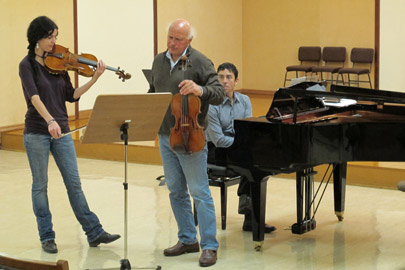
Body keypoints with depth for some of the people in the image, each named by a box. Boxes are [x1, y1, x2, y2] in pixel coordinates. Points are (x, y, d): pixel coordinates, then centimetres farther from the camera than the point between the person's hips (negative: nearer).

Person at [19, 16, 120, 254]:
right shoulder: (27, 65, -7)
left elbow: (71, 96, 6)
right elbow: (34, 97, -22)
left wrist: (95, 78, -4)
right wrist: (50, 121, -37)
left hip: (61, 132, 4)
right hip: (37, 133, -4)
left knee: (74, 183, 6)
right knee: (40, 186, 5)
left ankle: (94, 233, 8)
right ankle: (47, 237, 14)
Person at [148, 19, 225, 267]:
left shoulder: (200, 62, -9)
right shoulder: (159, 61, 11)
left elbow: (219, 94, -15)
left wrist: (200, 90, -34)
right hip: (165, 136, 7)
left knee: (200, 192, -6)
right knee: (176, 191, 13)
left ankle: (209, 246, -1)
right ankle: (188, 240, 25)